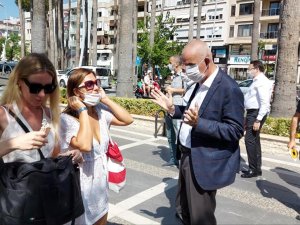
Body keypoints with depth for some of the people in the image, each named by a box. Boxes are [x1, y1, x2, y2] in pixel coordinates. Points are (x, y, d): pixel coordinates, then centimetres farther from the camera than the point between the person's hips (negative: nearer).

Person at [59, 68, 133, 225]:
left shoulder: (100, 111, -2)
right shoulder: (66, 119, -21)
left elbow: (127, 120, -4)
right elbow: (85, 146, -35)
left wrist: (105, 99, -9)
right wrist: (83, 110, -27)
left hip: (101, 181, 6)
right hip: (82, 184, -6)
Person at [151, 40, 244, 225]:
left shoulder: (229, 89, -21)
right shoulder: (201, 83, 7)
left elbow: (235, 131, -22)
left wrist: (198, 123, -33)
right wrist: (173, 109, 0)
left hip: (203, 164, -9)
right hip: (187, 157, 9)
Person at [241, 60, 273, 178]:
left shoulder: (262, 82, -14)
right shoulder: (257, 81, 17)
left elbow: (265, 103, -22)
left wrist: (258, 120, -26)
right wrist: (247, 118, 22)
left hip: (256, 114, -10)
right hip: (252, 113, 10)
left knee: (250, 140, -9)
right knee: (254, 141, 15)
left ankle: (253, 170, 1)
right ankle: (257, 168, 26)